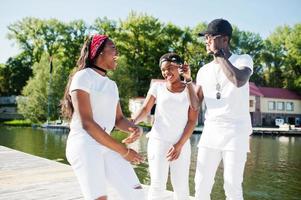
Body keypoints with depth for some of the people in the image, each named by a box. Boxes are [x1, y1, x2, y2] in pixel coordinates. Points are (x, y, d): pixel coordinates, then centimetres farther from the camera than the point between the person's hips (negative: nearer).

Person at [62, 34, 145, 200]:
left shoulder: (112, 85, 20)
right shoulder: (83, 77, -6)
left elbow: (119, 119, 17)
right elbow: (87, 123, -14)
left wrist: (134, 129, -9)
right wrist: (123, 150, -13)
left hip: (106, 146, 8)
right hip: (84, 145, -7)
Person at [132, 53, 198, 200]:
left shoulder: (191, 90, 2)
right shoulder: (157, 87, 3)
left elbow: (192, 121, -2)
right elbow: (145, 109, -1)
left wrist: (180, 145, -10)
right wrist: (132, 122, -22)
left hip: (182, 144, 1)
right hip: (158, 141, 0)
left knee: (181, 187, 3)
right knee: (157, 185, -5)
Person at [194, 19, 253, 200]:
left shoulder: (243, 59, -1)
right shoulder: (204, 70, 12)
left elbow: (239, 81, -25)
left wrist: (219, 54, -15)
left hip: (236, 132, -4)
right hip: (210, 131, 5)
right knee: (202, 185, 4)